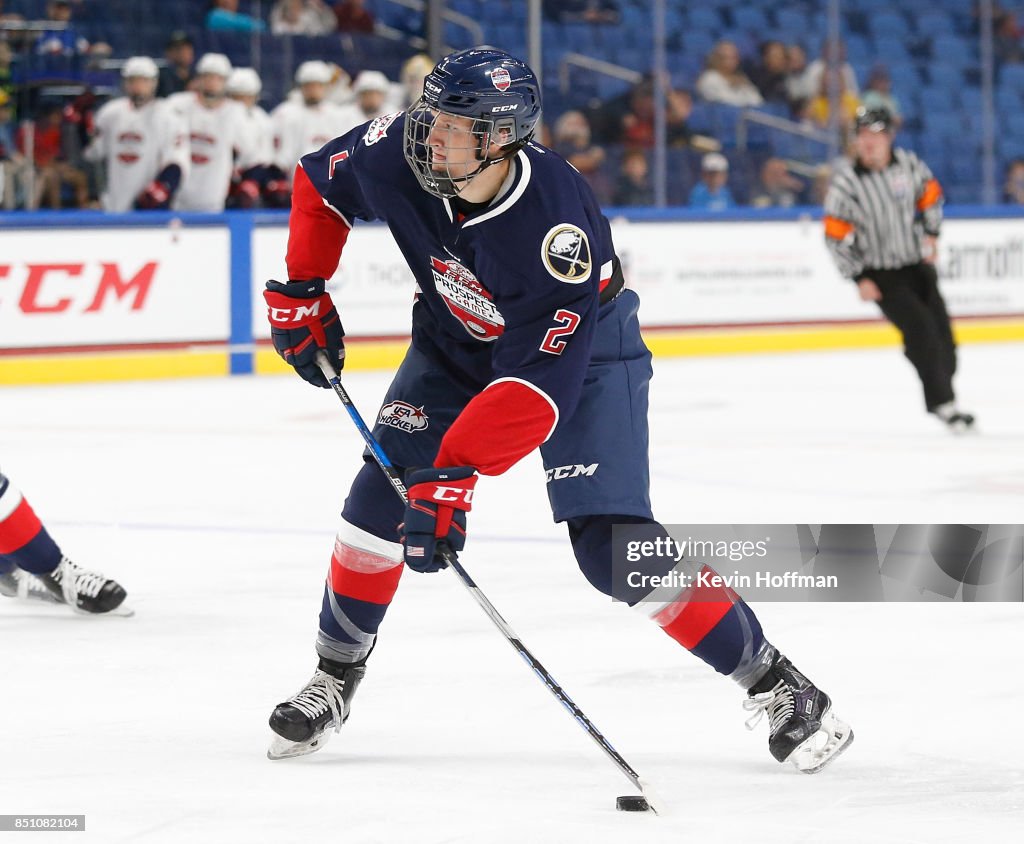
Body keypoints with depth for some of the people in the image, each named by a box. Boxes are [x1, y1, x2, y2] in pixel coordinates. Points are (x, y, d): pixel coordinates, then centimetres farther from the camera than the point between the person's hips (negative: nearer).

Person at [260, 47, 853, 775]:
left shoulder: (557, 228, -40)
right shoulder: (399, 154, -24)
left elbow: (538, 386, -40)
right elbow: (320, 182, 0)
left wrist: (452, 477, -44)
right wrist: (301, 291, -1)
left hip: (580, 351, -5)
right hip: (456, 341, 5)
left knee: (613, 546, -17)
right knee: (385, 492, -10)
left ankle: (772, 682, -5)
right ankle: (334, 679, 10)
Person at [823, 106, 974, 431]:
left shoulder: (907, 164, -6)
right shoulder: (846, 180, -17)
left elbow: (930, 193, 15)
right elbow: (836, 234, -14)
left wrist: (930, 233, 10)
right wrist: (859, 278, -15)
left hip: (918, 263, 5)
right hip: (881, 275, -5)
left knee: (941, 330, 6)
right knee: (921, 331, -16)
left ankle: (942, 390, 25)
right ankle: (943, 404, -8)